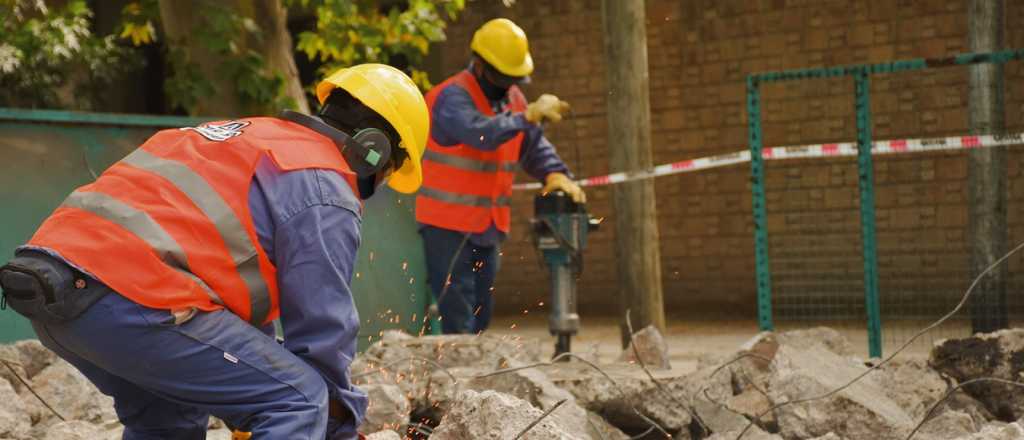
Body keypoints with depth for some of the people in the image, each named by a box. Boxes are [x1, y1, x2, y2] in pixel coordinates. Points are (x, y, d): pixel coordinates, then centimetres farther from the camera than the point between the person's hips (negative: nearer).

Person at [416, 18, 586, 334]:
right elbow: (481, 133, -33)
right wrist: (528, 116, -36)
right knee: (457, 321, -8)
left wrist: (554, 174, -13)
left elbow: (535, 146, 5)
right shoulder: (452, 97, -15)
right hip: (447, 225, -8)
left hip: (489, 226, 8)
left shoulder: (512, 97, 9)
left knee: (480, 317, 13)